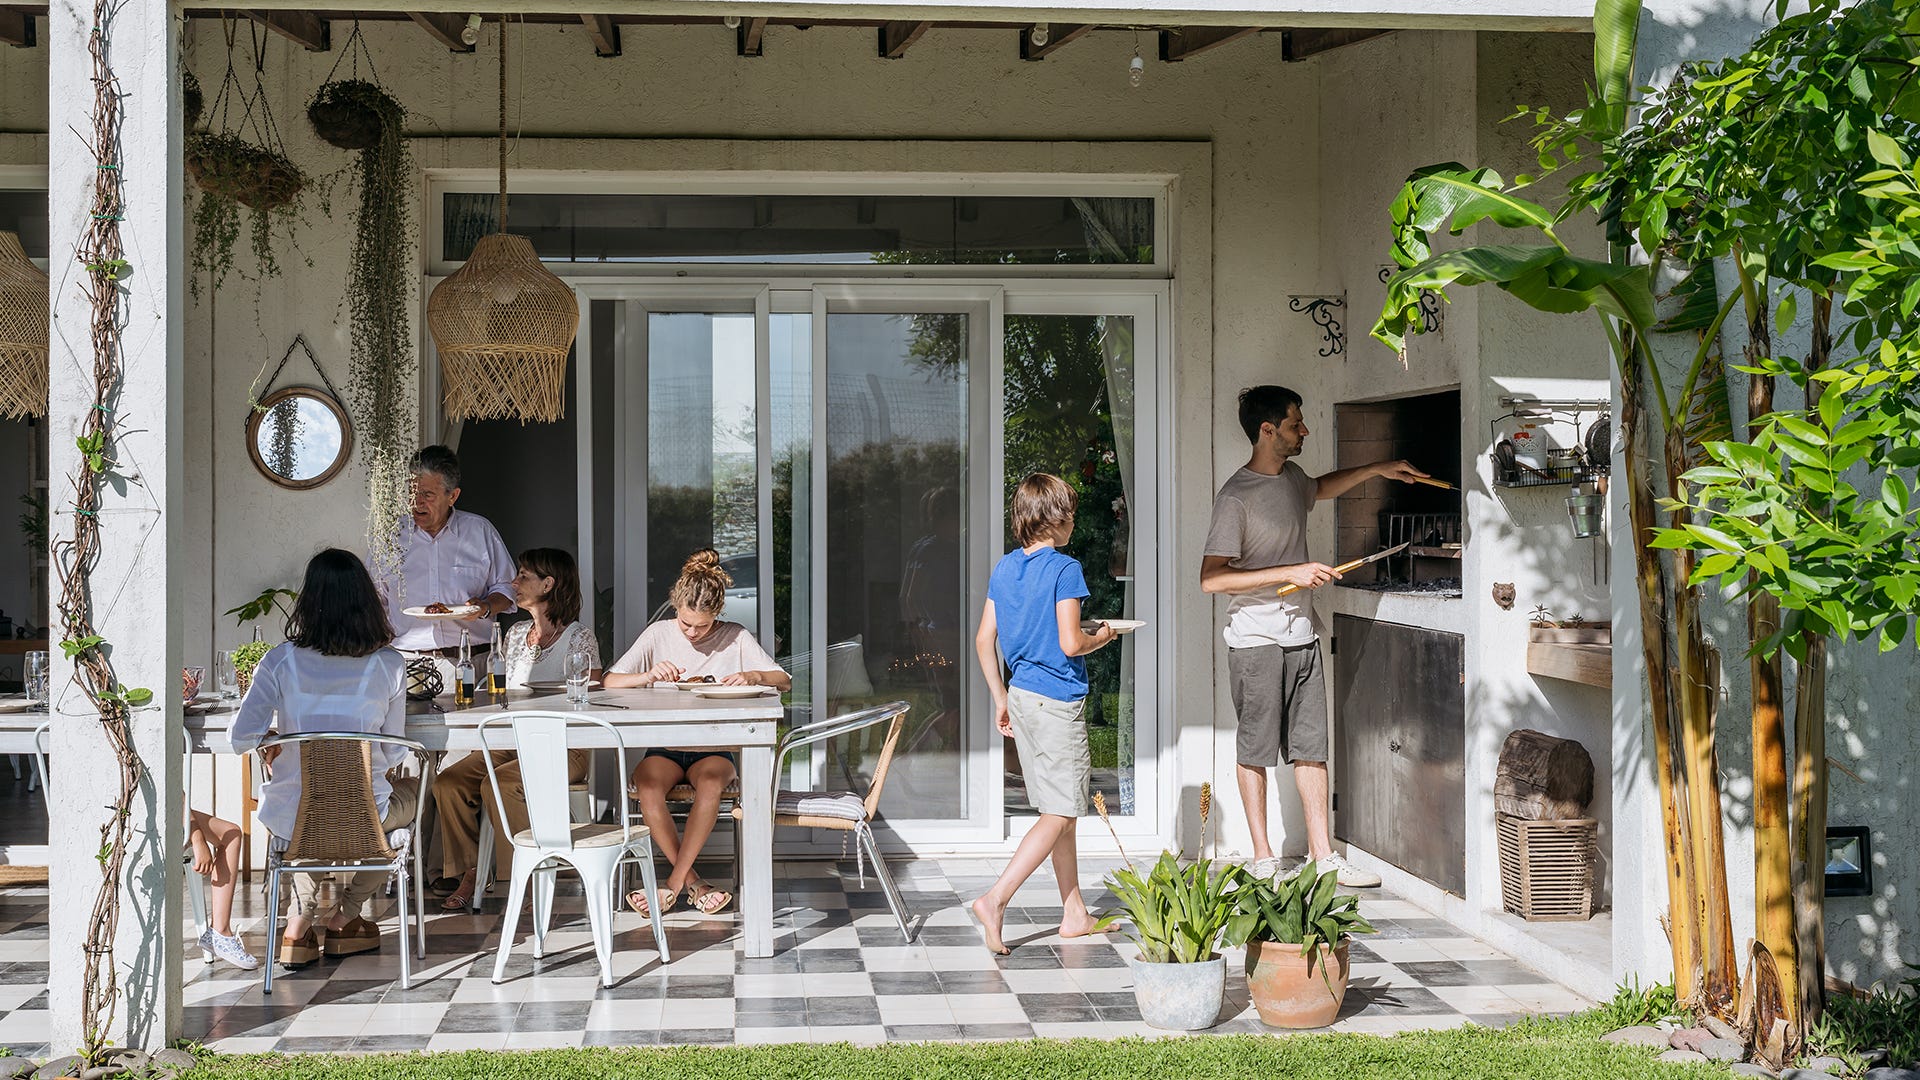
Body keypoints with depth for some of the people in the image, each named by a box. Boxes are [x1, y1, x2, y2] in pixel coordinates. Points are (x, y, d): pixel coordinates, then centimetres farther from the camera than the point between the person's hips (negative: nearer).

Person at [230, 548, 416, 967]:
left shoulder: (280, 661, -9)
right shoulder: (389, 665, -9)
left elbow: (242, 739, -11)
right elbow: (394, 753, -1)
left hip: (288, 818, 2)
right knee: (412, 789, 34)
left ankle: (300, 923, 27)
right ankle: (343, 918, 35)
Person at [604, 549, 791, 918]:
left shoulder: (735, 638, 3)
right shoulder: (659, 634, 4)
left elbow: (784, 680, 4)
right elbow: (610, 682, 0)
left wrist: (753, 676, -18)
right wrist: (649, 675, -19)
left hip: (714, 746, -1)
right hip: (665, 745, 1)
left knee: (710, 784, -37)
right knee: (647, 787, -34)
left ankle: (674, 883, -26)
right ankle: (692, 883, -23)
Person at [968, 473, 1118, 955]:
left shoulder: (1004, 568, 8)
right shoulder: (1064, 568, -14)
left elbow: (984, 639, 9)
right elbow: (1070, 644, -20)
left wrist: (1000, 698, 17)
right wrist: (1101, 637, 1)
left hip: (1020, 695, 8)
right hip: (1058, 700, -8)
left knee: (1059, 809, 15)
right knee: (1059, 815, -4)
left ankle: (1075, 914, 20)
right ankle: (995, 900, -17)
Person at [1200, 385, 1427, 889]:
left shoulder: (1292, 477, 10)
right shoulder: (1236, 497, -15)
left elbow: (1321, 488, 37)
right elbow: (1212, 578, -20)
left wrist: (1376, 469, 28)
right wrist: (1290, 573, -22)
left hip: (1301, 634, 7)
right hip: (1256, 639, -7)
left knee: (1311, 746, 7)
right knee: (1256, 750, 3)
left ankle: (1322, 854, 12)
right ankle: (1263, 859, 11)